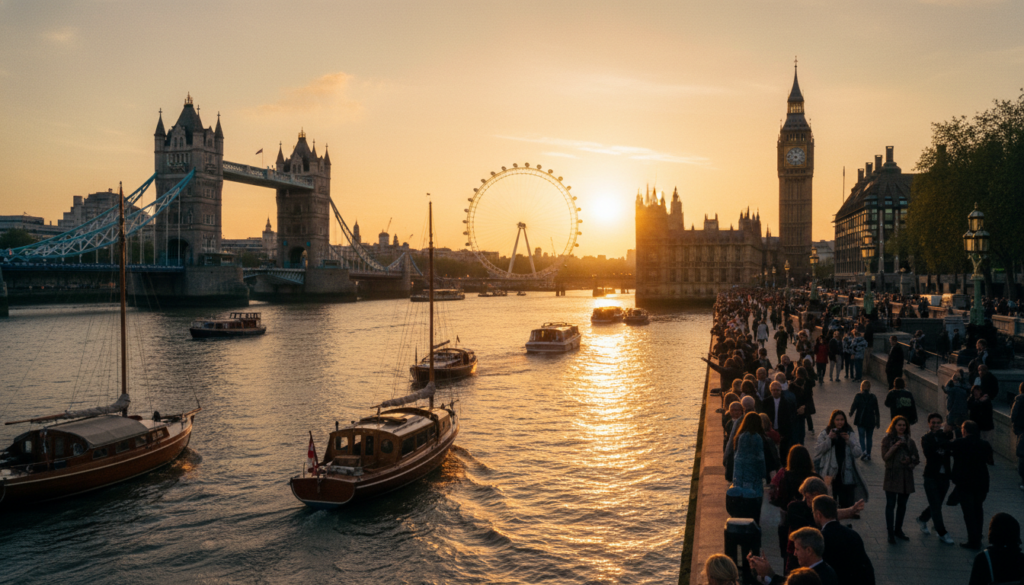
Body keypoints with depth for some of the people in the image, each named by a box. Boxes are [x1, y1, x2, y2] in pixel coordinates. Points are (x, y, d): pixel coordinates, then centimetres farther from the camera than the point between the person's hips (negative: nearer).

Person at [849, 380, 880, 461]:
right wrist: (877, 422, 10)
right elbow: (876, 411, 3)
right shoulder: (873, 397, 0)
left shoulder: (858, 396, -7)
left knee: (862, 437, 2)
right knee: (869, 437, 12)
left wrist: (850, 414, 14)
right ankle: (868, 454, 15)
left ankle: (863, 451, -19)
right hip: (870, 421, 2)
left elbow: (853, 407, -6)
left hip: (860, 420, -2)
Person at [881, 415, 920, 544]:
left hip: (906, 477, 4)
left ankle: (898, 530, 23)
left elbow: (917, 459, 13)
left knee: (902, 505, 10)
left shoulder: (910, 441, 11)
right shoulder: (887, 439, 0)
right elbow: (885, 457, -9)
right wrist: (895, 446, -20)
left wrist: (910, 461, -9)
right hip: (892, 476, -4)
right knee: (890, 505, -5)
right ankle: (890, 533, -2)